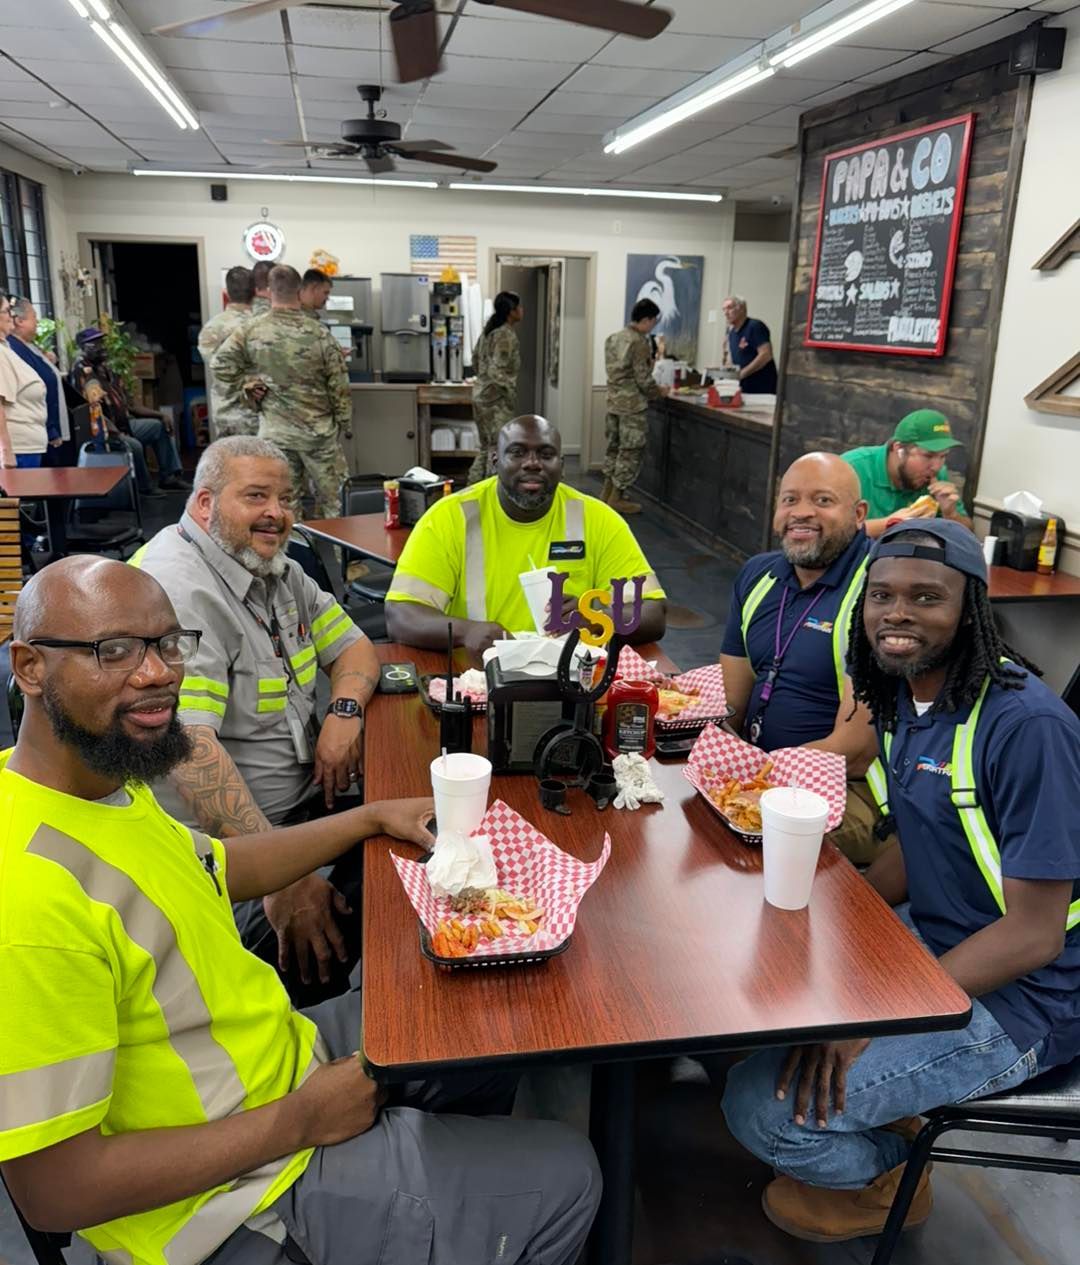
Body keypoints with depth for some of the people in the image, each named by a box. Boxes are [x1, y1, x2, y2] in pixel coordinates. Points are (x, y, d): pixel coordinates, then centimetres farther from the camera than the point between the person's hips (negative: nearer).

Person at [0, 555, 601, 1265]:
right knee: (564, 1182, 1)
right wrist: (300, 1121, -20)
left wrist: (373, 818, 8)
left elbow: (216, 869, 15)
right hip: (242, 1187, -8)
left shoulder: (102, 779, -4)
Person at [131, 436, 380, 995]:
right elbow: (188, 745, -30)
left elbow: (352, 645, 17)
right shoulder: (176, 588, -20)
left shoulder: (275, 568, 11)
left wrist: (345, 709, -8)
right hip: (220, 838, -9)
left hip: (305, 799, 9)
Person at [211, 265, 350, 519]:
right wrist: (342, 420, 7)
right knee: (330, 498, 11)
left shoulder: (251, 332, -6)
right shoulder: (319, 334, -10)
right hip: (318, 429, -1)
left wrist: (245, 384, 4)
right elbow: (339, 385, -6)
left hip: (274, 431, 2)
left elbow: (220, 364, -9)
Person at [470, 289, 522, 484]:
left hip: (481, 393, 10)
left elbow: (476, 360, 20)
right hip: (497, 398, -10)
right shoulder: (507, 336, -17)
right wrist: (511, 393, -14)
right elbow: (497, 372, -24)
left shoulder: (488, 331, 10)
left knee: (486, 447, 17)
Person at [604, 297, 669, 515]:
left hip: (613, 401, 8)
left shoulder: (613, 337, 9)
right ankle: (617, 497, 4)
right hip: (632, 405, -8)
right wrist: (659, 392, 1)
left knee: (614, 447, 17)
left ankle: (608, 491, 23)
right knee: (631, 451, 1)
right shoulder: (639, 343, -16)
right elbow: (643, 379, -17)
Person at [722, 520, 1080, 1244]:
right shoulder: (905, 699, 1)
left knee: (765, 1108, -17)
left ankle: (884, 1176, 17)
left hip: (1015, 997, -8)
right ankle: (885, 1112, 26)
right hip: (934, 937, 9)